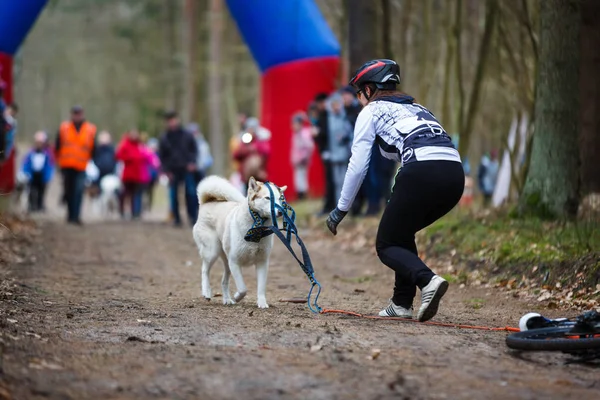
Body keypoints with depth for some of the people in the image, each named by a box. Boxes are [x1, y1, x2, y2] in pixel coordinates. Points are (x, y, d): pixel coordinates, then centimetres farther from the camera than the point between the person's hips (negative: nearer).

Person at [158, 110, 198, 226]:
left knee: (191, 193, -7)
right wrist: (167, 171, -2)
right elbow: (161, 156, 8)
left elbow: (194, 149, 10)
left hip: (187, 169, 0)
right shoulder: (164, 138, 5)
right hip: (173, 171, 0)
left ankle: (193, 217, 1)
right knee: (173, 196, 1)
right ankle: (176, 218, 10)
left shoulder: (186, 135, 5)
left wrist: (192, 162, -6)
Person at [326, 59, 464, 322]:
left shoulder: (371, 111, 15)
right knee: (402, 234, 27)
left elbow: (357, 166, 10)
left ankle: (427, 280, -19)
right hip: (455, 174, 7)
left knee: (386, 245, 8)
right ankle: (402, 303, 20)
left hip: (421, 173, -7)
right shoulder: (417, 108, 34)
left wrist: (341, 209, 17)